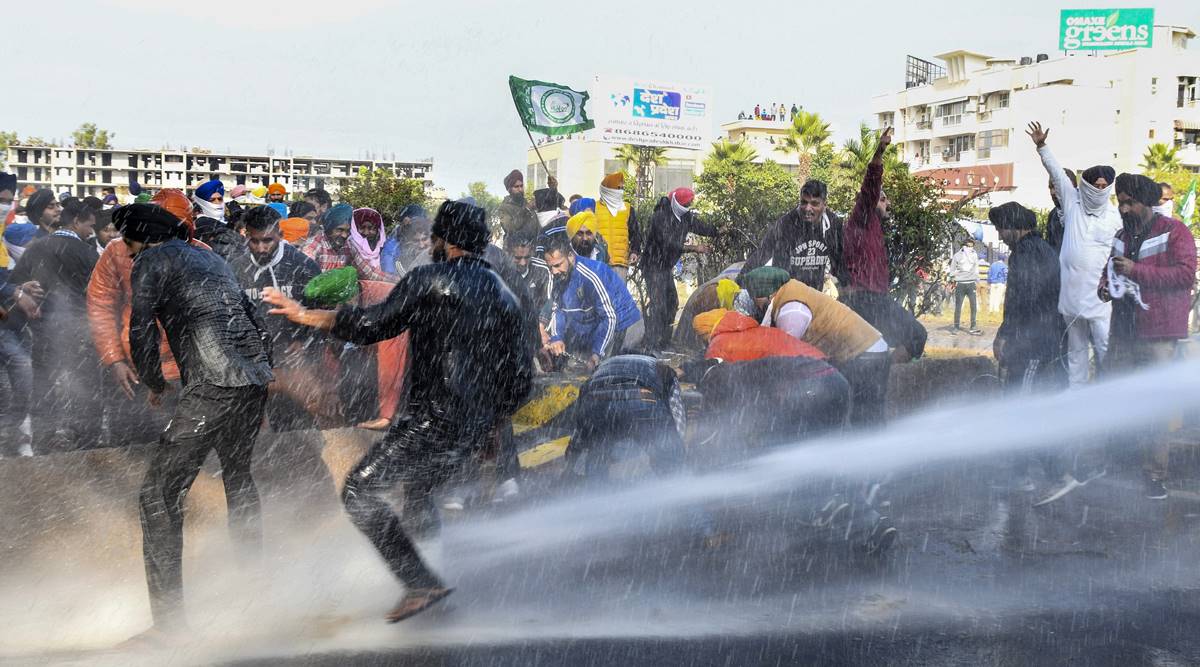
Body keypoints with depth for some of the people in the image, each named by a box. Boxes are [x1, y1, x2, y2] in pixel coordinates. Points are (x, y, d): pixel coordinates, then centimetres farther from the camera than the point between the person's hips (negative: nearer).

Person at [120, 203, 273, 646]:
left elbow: (141, 333, -2)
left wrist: (154, 384, 14)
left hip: (212, 385, -8)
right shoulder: (211, 258, 26)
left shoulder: (152, 261, 4)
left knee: (159, 493, -4)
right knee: (238, 476, 26)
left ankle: (169, 618, -6)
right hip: (256, 378, 8)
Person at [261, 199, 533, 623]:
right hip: (474, 429, 8)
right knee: (418, 490, 27)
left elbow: (373, 325, -12)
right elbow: (519, 379, 15)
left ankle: (420, 583, -9)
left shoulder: (429, 280, -4)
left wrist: (303, 314, -2)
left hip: (434, 417, -8)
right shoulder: (505, 298, 15)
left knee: (360, 493, -1)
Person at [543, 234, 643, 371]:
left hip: (623, 327, -8)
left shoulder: (591, 276, -29)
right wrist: (556, 338, -16)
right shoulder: (560, 276, -3)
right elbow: (558, 310, 2)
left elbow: (609, 317, -29)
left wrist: (597, 354, -32)